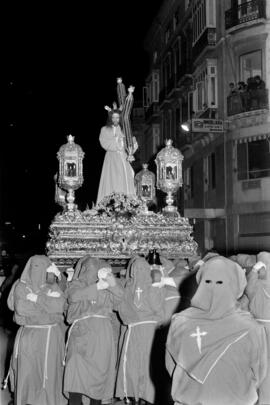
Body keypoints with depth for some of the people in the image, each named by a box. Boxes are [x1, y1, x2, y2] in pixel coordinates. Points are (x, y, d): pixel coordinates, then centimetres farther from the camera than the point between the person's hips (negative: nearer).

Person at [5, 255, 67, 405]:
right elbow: (21, 308, -13)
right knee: (26, 371, 0)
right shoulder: (21, 287, 3)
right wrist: (47, 304, -10)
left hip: (51, 336, 1)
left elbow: (60, 305, -12)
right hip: (28, 335, -1)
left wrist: (38, 299, -16)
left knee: (50, 371, 2)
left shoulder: (53, 287, 6)